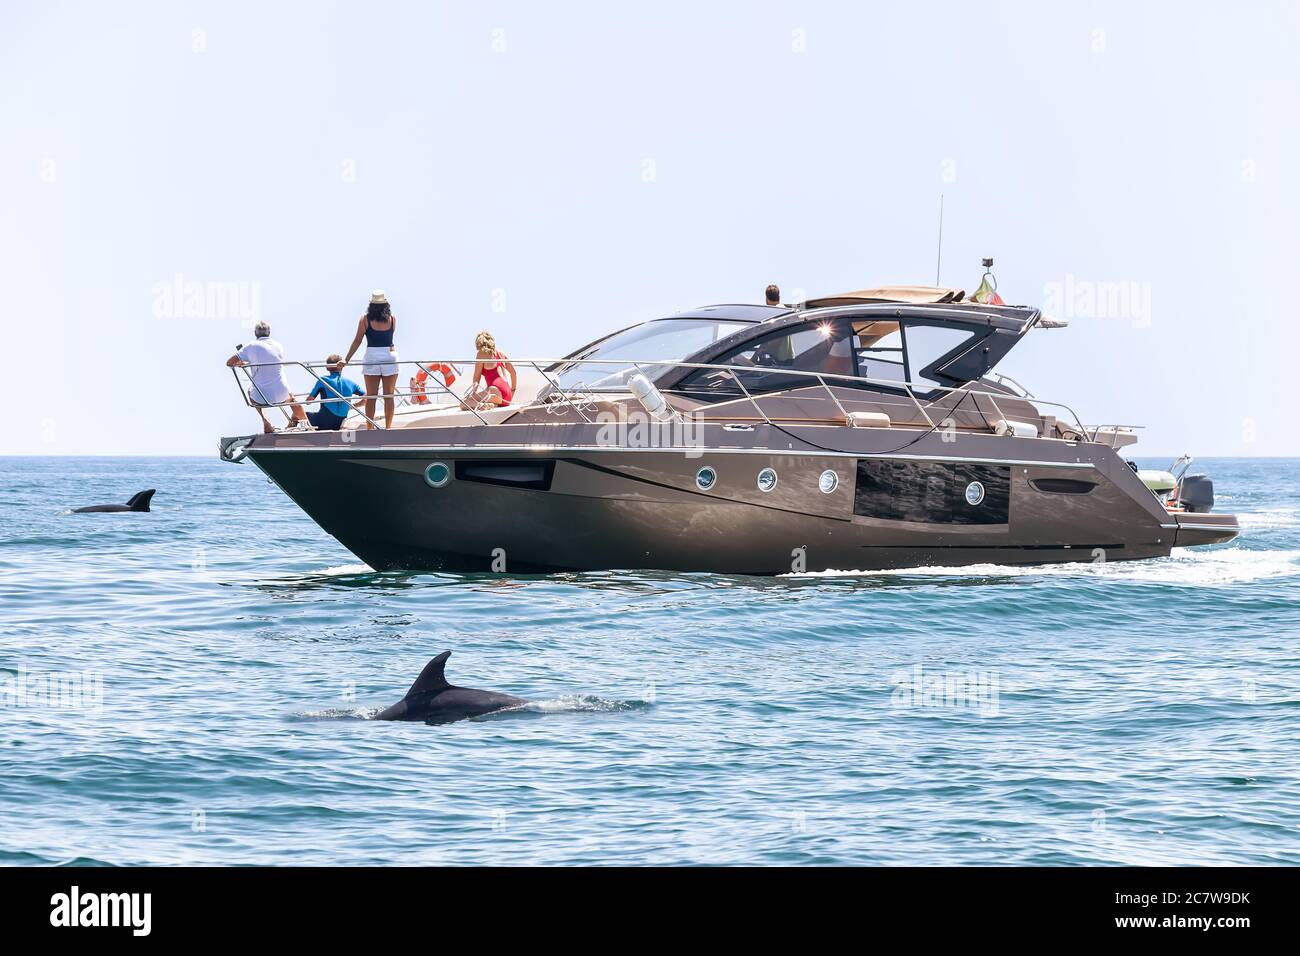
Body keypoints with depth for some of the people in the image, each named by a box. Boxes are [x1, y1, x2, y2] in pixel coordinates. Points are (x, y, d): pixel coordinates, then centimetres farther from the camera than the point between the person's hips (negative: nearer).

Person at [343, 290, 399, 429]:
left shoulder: (365, 319, -2)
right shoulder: (392, 318, 1)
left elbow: (357, 341, -2)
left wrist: (346, 360, 2)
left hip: (371, 356, -1)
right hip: (390, 355, 1)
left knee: (370, 396, 5)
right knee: (389, 396, 7)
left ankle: (369, 428, 5)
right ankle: (388, 428, 7)